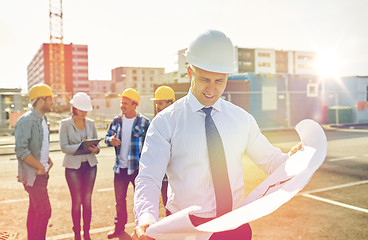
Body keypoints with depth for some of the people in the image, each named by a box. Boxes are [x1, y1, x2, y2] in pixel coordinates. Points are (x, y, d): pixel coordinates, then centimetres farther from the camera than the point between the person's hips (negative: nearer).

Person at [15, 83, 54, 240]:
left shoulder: (42, 119, 12)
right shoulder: (26, 120, -17)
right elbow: (21, 150, -23)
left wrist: (48, 160, 7)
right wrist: (40, 167, -18)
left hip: (41, 173, 9)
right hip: (33, 174, -9)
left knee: (35, 210, 17)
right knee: (44, 211, -6)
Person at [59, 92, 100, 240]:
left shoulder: (91, 123, 7)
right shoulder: (65, 124, -3)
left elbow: (96, 143, 11)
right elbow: (64, 147, -10)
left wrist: (95, 149, -13)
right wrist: (81, 147, -24)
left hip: (90, 165, 3)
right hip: (73, 166, -3)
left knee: (87, 200, 7)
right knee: (77, 201, 3)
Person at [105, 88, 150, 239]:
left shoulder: (144, 122, -6)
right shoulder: (116, 121, 6)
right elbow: (107, 136, 14)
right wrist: (111, 140, -10)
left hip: (137, 168, -4)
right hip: (120, 168, 4)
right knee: (119, 200, 16)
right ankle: (119, 226, 34)